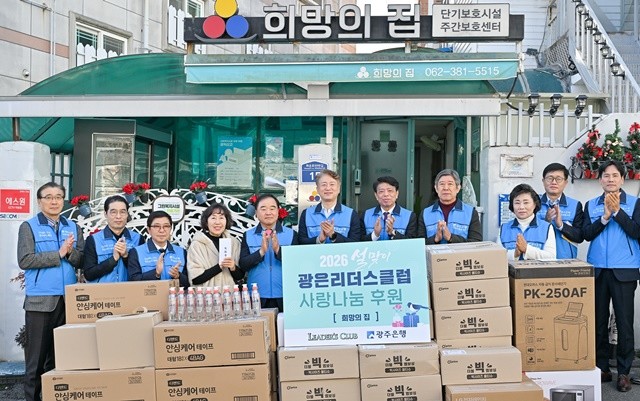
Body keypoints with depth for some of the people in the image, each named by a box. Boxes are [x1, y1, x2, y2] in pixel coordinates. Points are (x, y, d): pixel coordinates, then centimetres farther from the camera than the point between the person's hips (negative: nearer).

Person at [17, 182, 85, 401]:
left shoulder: (73, 227, 12)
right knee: (37, 356, 0)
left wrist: (70, 253, -14)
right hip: (40, 300, -4)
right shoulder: (29, 227, 1)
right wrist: (58, 254, -14)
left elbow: (82, 261, 7)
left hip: (68, 299, 4)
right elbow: (25, 260, -11)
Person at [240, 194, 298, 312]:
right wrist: (261, 251, -18)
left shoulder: (291, 234, 3)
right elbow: (243, 265, -3)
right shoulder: (248, 236, 5)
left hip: (284, 298, 0)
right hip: (258, 298, 0)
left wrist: (278, 250, -19)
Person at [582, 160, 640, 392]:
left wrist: (617, 211, -15)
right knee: (598, 321, 7)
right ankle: (601, 368, 18)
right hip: (597, 269, 2)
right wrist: (605, 216, -13)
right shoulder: (591, 205, 9)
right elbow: (587, 234, -2)